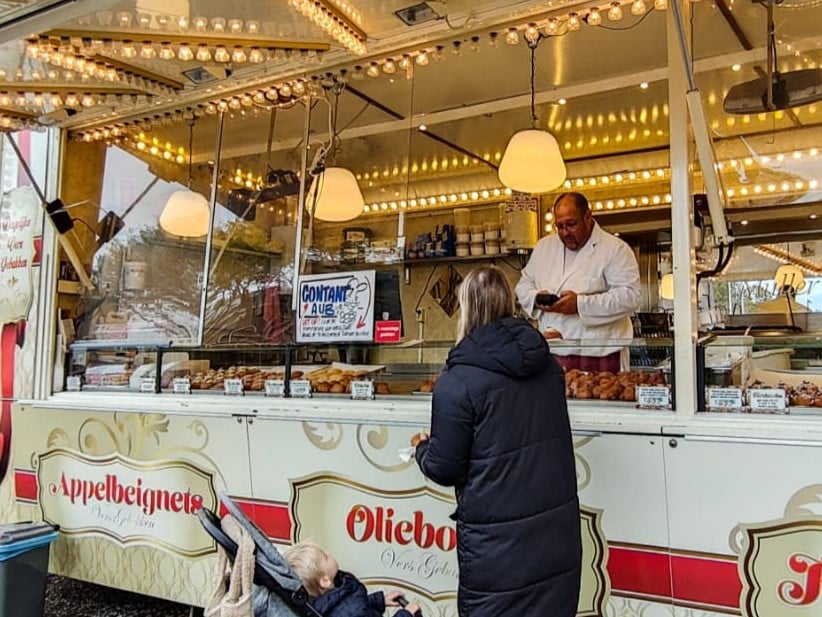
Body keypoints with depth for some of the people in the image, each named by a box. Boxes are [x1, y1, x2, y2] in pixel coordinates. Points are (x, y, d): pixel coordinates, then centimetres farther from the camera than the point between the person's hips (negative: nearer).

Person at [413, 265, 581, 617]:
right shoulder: (547, 364, 3)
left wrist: (422, 448, 9)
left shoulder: (458, 381, -17)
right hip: (557, 527, 6)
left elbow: (445, 468, -12)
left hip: (498, 542, -6)